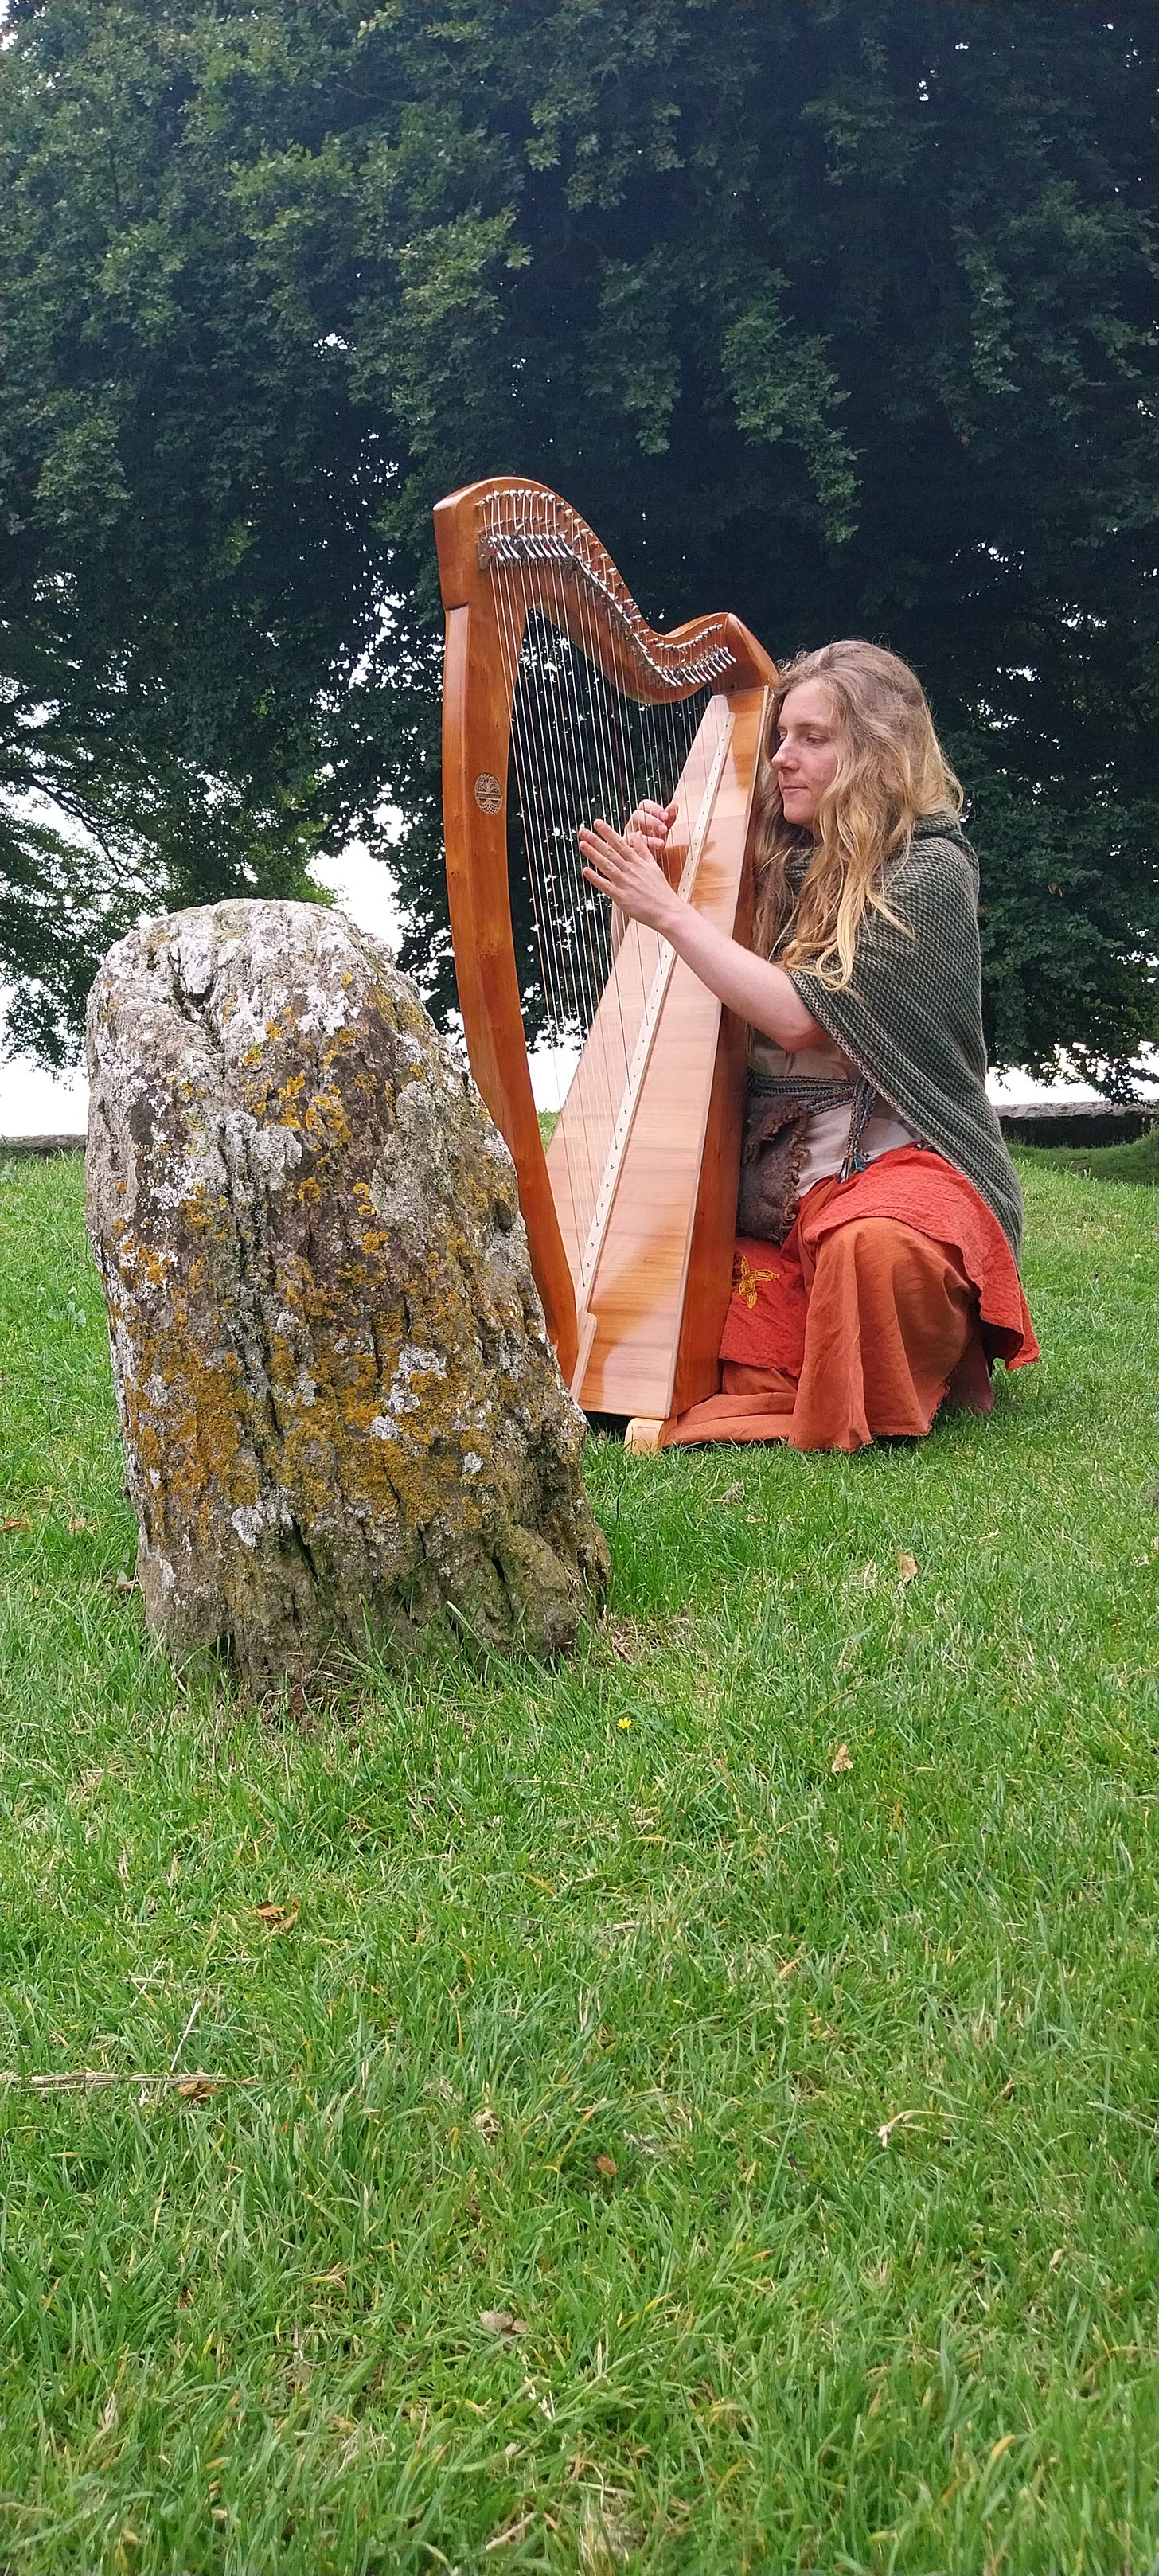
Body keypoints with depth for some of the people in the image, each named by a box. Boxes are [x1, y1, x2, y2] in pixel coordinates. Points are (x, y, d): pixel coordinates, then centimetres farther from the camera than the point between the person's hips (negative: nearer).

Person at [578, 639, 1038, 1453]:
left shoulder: (929, 868, -7)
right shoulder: (779, 860, 10)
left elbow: (802, 1016, -19)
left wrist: (670, 911, -15)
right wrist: (643, 878, -3)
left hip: (895, 1154, -6)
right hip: (767, 1169, 6)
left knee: (874, 1243, -38)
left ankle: (870, 1418, -8)